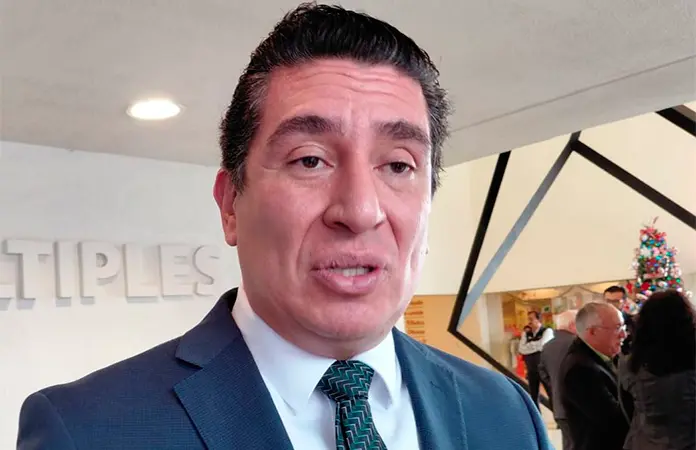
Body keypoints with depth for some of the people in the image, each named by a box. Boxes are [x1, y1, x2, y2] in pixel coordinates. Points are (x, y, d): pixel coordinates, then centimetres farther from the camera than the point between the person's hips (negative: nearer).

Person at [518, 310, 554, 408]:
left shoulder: (547, 331, -6)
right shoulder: (526, 334, 8)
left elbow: (542, 345, -22)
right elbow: (522, 349, -5)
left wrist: (530, 345, -7)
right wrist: (536, 345, -13)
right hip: (532, 370, 5)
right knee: (533, 396, 13)